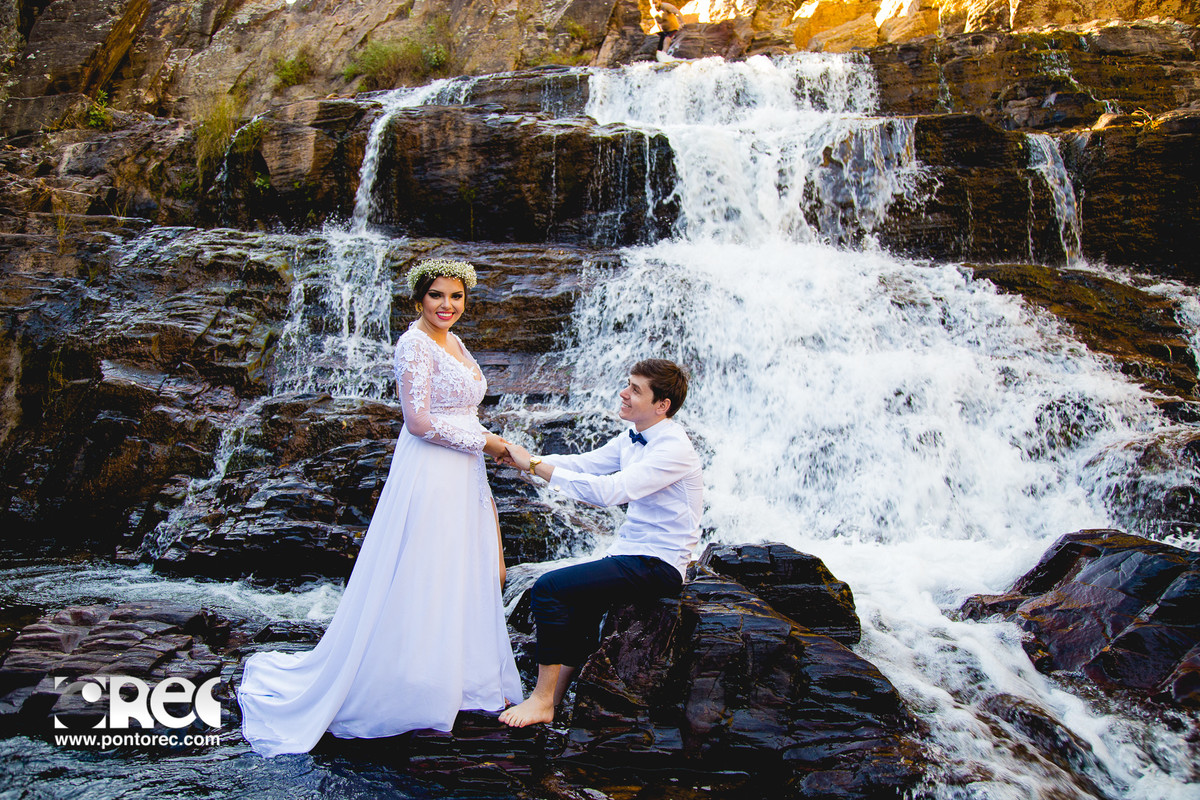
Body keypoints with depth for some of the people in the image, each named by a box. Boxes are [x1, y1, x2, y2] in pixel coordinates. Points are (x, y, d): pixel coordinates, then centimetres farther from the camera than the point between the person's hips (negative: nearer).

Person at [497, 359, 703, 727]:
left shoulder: (674, 448, -21)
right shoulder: (633, 438, 9)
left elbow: (609, 491, -30)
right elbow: (584, 464, 9)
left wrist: (535, 466, -27)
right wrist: (524, 458, -6)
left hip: (657, 566, -9)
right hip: (630, 555, 9)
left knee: (549, 588, -15)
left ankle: (542, 700, -5)